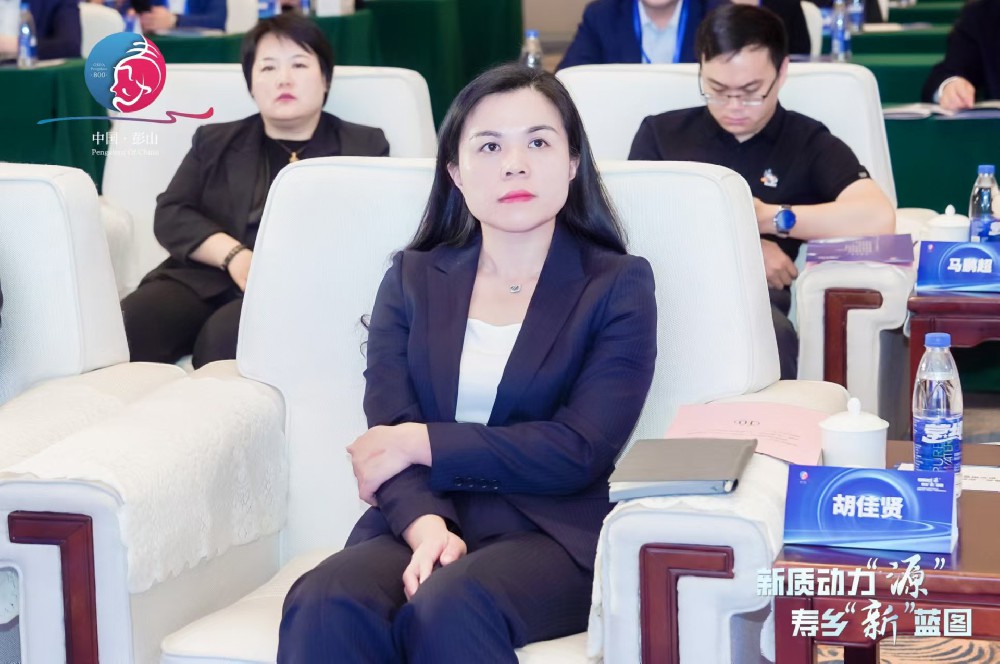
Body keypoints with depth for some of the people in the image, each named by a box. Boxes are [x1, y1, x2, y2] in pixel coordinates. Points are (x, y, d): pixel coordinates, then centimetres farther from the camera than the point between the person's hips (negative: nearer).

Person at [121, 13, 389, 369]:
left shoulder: (363, 146, 17)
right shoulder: (214, 141, 24)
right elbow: (170, 214, 12)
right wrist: (233, 255, -8)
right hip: (207, 279, 3)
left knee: (223, 333, -37)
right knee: (120, 328, -29)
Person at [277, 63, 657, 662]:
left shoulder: (618, 286, 7)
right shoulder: (413, 280, 16)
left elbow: (581, 451, -5)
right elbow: (386, 430, 2)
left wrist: (422, 443, -3)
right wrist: (425, 524, -19)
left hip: (552, 534, -2)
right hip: (420, 524, 2)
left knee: (446, 610, -36)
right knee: (324, 606, -32)